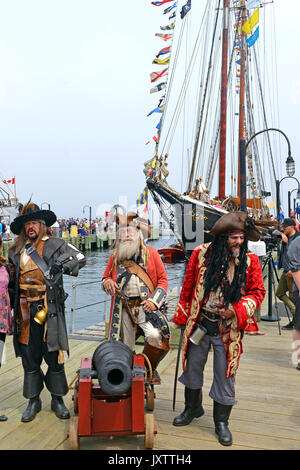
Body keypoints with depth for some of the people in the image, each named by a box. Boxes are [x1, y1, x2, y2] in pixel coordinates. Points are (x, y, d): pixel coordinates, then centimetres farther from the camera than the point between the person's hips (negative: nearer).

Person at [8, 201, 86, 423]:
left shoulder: (54, 244, 3)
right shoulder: (17, 250, 15)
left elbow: (80, 258, 3)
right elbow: (11, 272, 28)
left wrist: (62, 265, -12)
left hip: (50, 309, -3)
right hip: (26, 310, 3)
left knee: (54, 355, 2)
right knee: (29, 357, 8)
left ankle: (57, 399, 18)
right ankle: (33, 400, 23)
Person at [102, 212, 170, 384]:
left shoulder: (151, 253, 2)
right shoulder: (115, 256, 10)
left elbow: (163, 279, 2)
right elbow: (106, 276, 21)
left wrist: (154, 301, -12)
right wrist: (107, 282, -5)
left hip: (146, 305, -3)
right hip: (123, 308, 3)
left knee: (154, 335, -24)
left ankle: (151, 368, 2)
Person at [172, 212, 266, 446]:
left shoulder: (250, 260, -7)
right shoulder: (201, 253, -6)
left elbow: (257, 291, -1)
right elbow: (188, 286, 3)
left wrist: (237, 310, -17)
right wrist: (183, 317, 7)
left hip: (228, 329, -1)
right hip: (199, 324, 2)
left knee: (225, 374, 7)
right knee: (192, 367, 17)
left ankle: (221, 422, 29)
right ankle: (193, 408, 42)